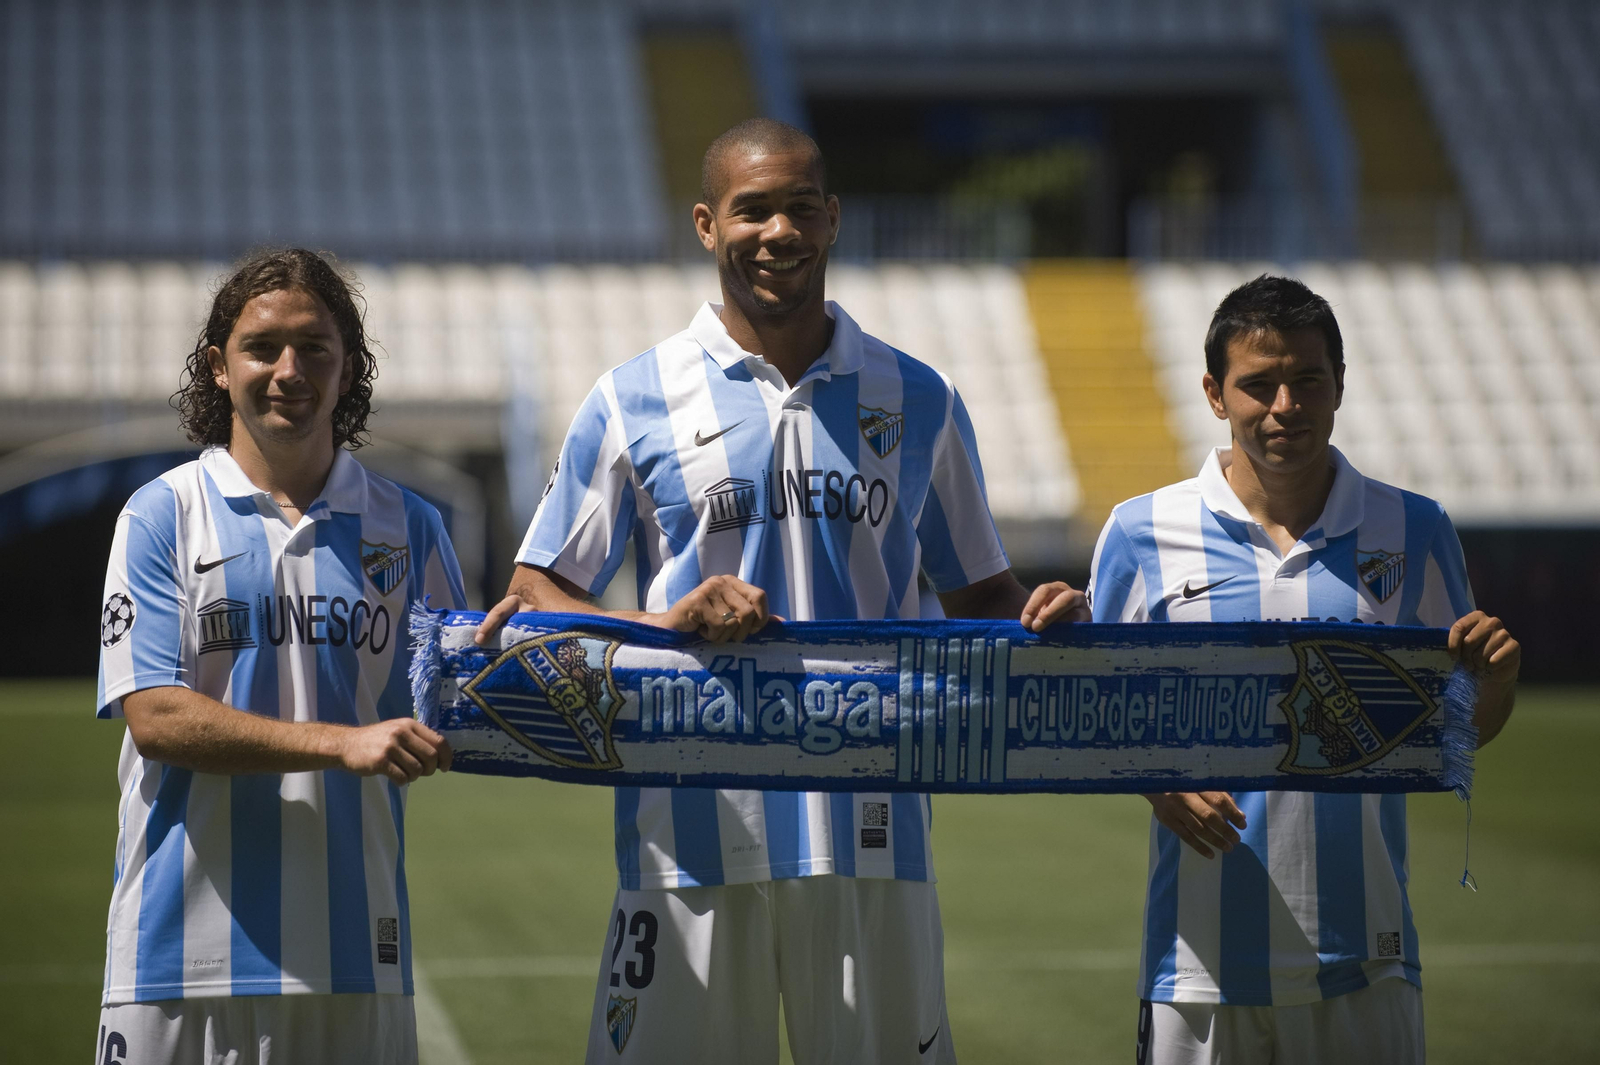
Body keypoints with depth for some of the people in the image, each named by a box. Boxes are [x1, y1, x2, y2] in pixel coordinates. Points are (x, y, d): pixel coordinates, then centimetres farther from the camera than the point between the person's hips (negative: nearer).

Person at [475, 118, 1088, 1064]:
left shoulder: (919, 403, 11)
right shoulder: (635, 402, 5)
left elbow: (979, 596, 16)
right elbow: (536, 600, 4)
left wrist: (1038, 616, -7)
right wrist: (671, 623, -14)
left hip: (869, 836, 2)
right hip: (695, 835, -1)